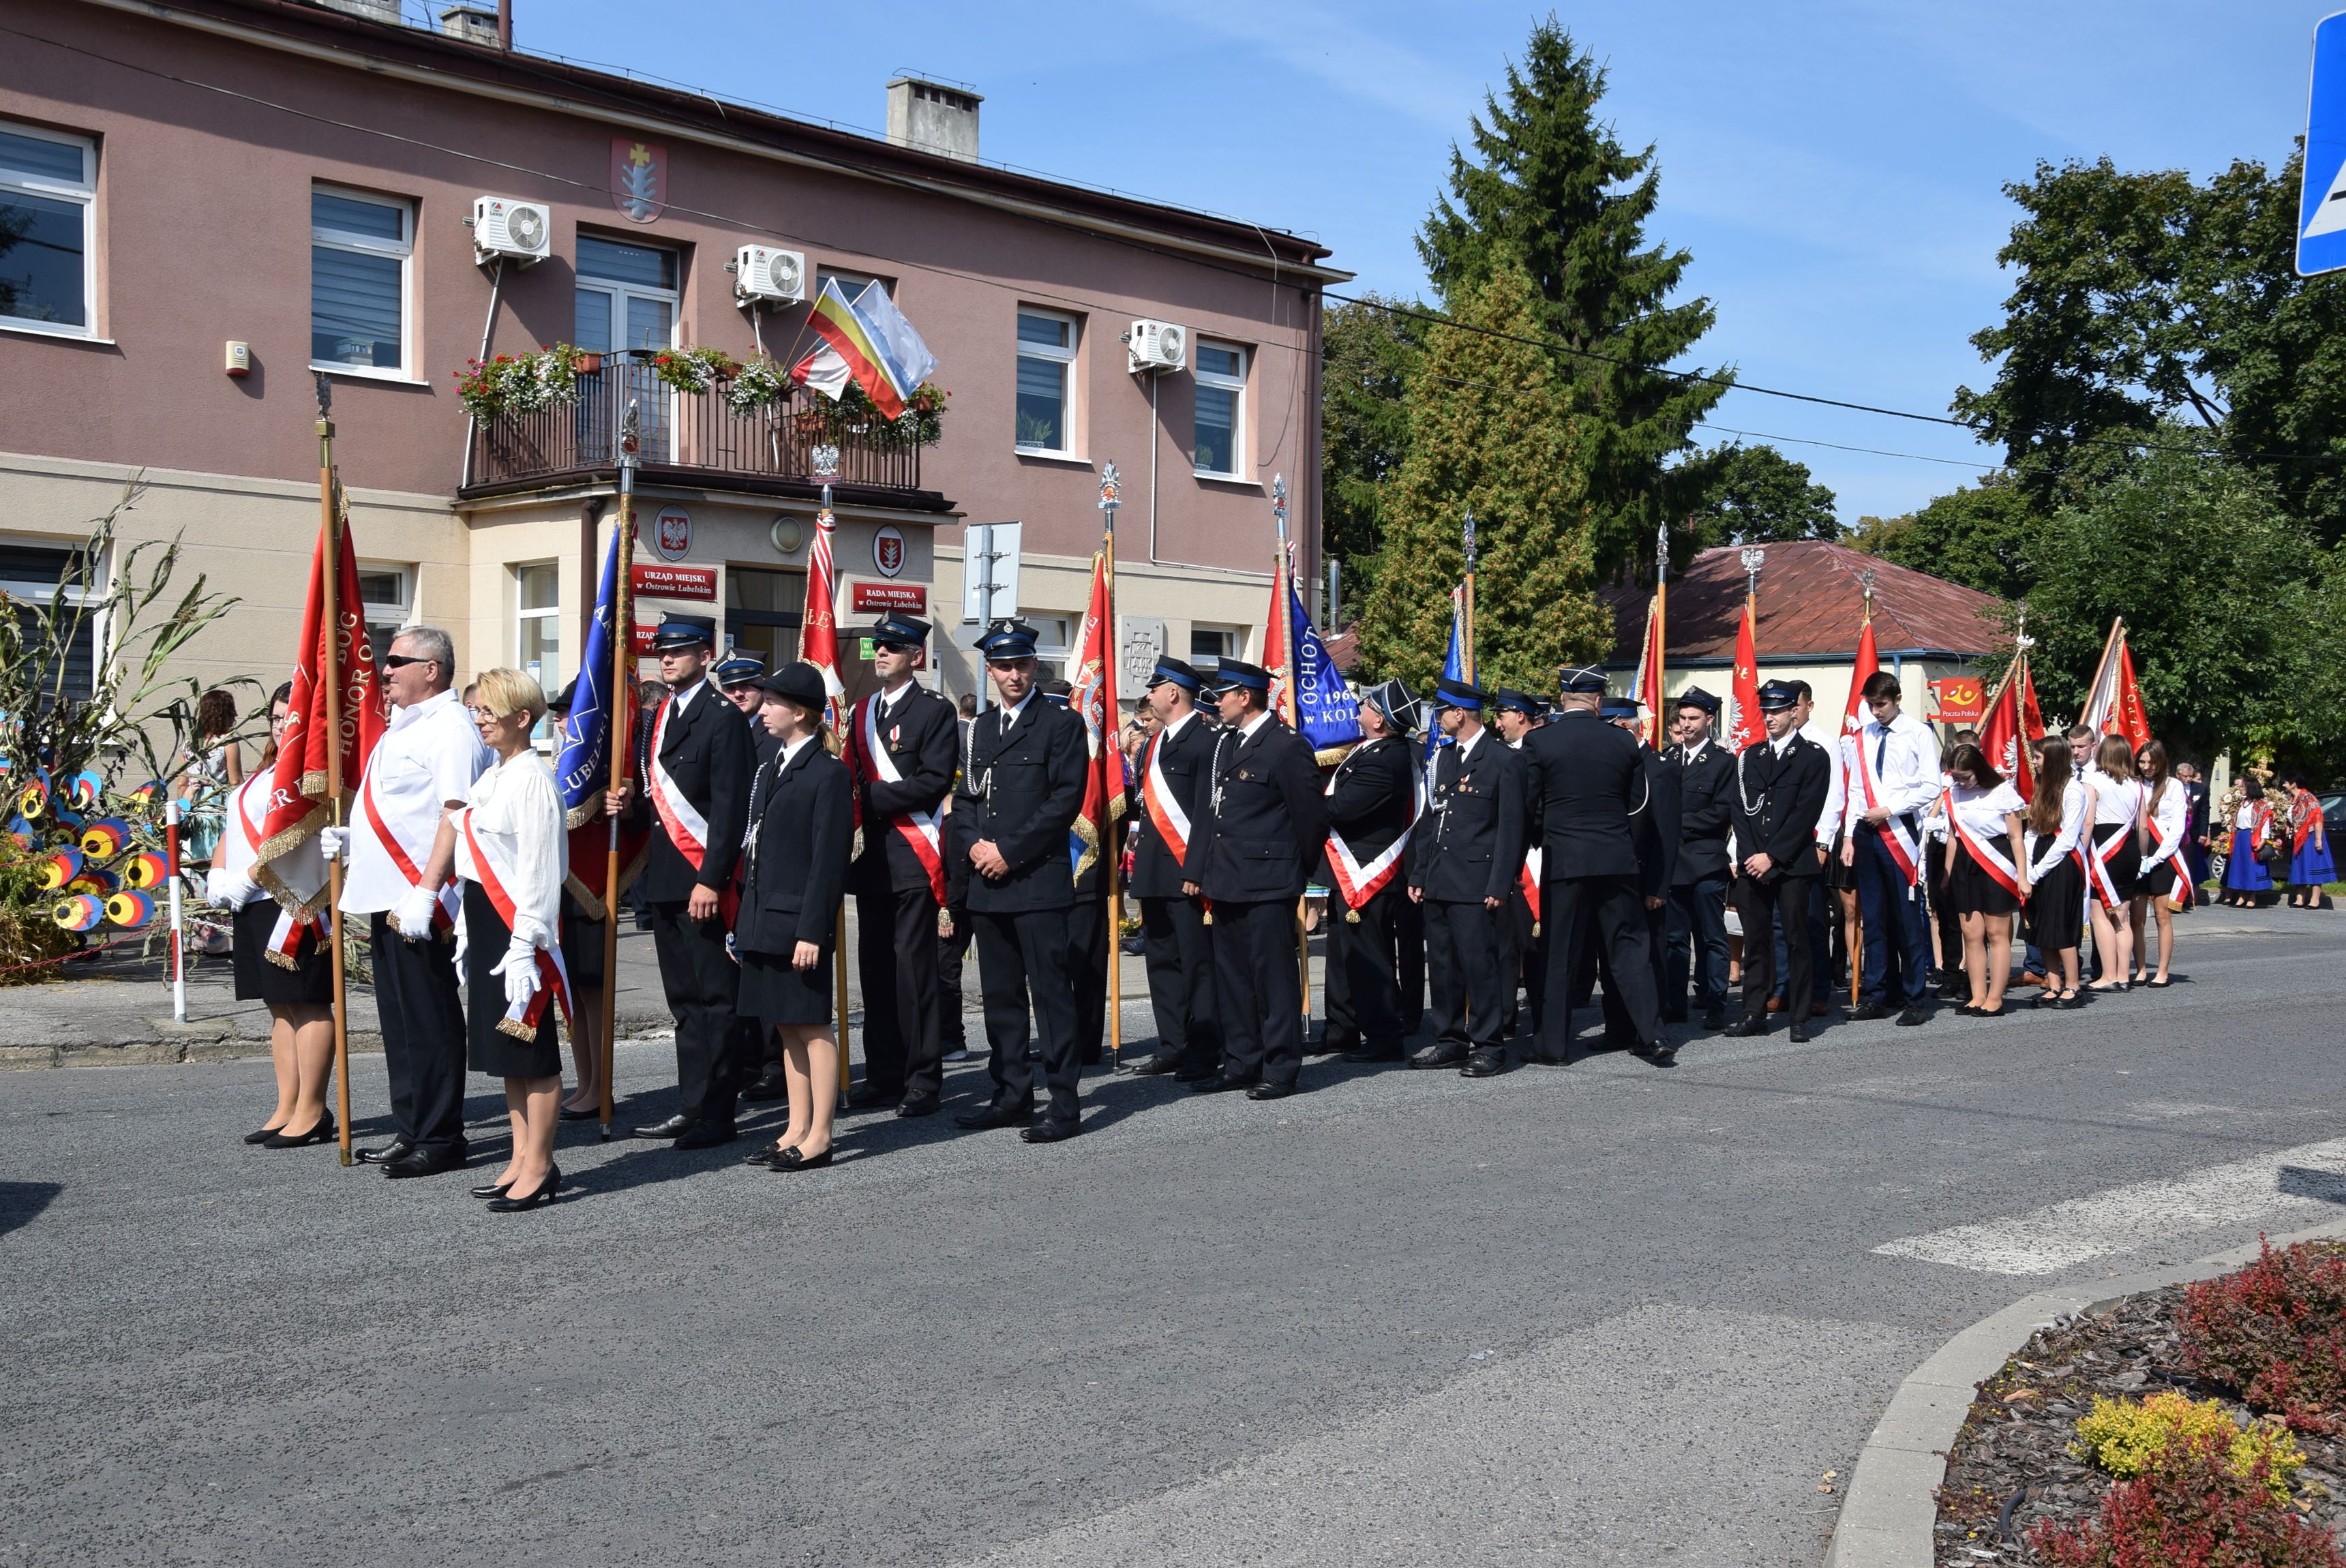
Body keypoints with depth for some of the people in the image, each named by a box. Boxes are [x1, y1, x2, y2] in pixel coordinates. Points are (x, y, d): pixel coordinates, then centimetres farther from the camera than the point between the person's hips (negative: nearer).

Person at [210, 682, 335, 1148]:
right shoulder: (265, 773, 21)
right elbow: (232, 827, 23)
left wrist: (248, 878, -20)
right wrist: (218, 877, 9)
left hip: (293, 905, -10)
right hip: (256, 908, 10)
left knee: (306, 1005, -5)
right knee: (282, 1009, 12)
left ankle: (311, 1113, -2)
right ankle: (287, 1109, 17)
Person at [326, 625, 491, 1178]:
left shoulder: (451, 729, -14)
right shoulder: (404, 726, 18)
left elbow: (457, 815, -21)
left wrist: (425, 892, -25)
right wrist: (350, 837, 14)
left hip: (420, 904, -10)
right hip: (387, 899, 10)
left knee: (429, 1022, -2)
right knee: (400, 1022, 15)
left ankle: (440, 1139, 6)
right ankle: (410, 1131, 24)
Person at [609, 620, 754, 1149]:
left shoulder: (722, 718, -9)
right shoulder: (658, 717, 18)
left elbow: (730, 807, -15)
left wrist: (710, 880, -19)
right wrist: (631, 805, 1)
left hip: (705, 883, -8)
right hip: (664, 879, 9)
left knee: (714, 999, -3)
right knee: (684, 1000, 13)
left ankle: (715, 1115, 1)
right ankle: (691, 1107, 19)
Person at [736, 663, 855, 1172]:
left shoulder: (828, 773, -10)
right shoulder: (770, 763, 14)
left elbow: (829, 860, -14)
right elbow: (755, 846, 16)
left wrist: (812, 929, -18)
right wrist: (745, 920, 13)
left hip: (799, 923, -8)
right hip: (764, 920, 8)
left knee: (813, 1027, 0)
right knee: (786, 1029, 13)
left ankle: (819, 1138, 6)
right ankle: (797, 1131, 20)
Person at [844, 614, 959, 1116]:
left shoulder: (935, 711, -3)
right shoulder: (862, 712, 18)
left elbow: (935, 781, -14)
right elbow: (853, 775, 20)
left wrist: (871, 798, -16)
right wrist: (852, 801, -2)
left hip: (913, 857, -7)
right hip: (871, 857, 7)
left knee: (915, 966, -7)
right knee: (876, 966, 9)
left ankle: (923, 1080, -2)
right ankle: (883, 1074, 16)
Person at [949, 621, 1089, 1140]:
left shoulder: (1061, 724, -1)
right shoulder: (982, 729, 19)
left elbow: (1065, 800, -10)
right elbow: (965, 796, 17)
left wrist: (1009, 851, -13)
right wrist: (974, 844, -3)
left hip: (1039, 880, -6)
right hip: (988, 883, 7)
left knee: (1051, 993, -6)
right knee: (1000, 994, 10)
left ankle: (1064, 1103, -2)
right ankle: (1012, 1095, 18)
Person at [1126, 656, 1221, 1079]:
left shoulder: (1204, 741, -11)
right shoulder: (1155, 742, 17)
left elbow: (1206, 810, -16)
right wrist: (1137, 855, 13)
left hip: (1186, 870, -9)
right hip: (1153, 871, 9)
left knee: (1197, 962, -3)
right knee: (1161, 961, 13)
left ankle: (1204, 1052, 3)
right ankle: (1172, 1047, 21)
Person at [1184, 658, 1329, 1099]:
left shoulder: (1287, 746, -11)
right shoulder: (1224, 743, 15)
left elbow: (1312, 815, -7)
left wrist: (1302, 870, 3)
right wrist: (1197, 870, 14)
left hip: (1268, 883, -9)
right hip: (1226, 881, 9)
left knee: (1274, 974, -2)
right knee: (1231, 975, 13)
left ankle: (1280, 1070, 5)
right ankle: (1241, 1064, 22)